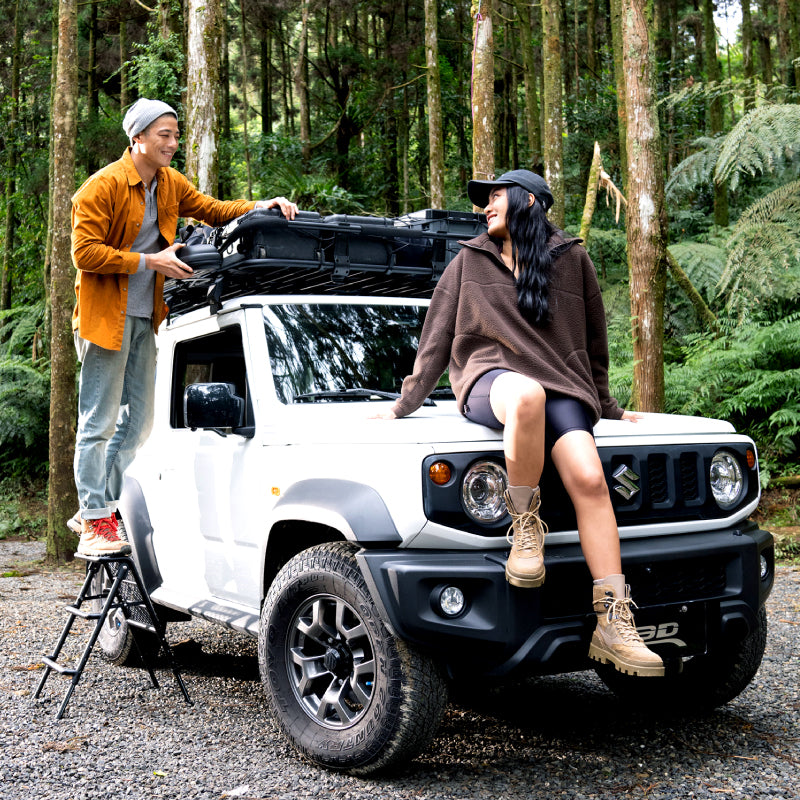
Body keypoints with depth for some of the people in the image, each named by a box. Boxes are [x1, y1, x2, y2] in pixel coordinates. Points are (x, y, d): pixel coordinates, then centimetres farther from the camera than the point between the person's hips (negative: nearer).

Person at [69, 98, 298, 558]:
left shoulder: (170, 184, 10)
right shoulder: (104, 186, -11)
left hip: (146, 316, 8)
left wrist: (260, 207, -3)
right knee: (100, 423, -3)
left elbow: (212, 209, 15)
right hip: (107, 314, -8)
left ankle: (106, 509, 21)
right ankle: (95, 525, 5)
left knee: (138, 421, 11)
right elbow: (85, 253, -15)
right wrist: (150, 261, -19)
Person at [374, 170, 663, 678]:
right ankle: (525, 525, -21)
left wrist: (608, 407, 26)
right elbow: (436, 340, 19)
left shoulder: (572, 258, 14)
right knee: (527, 395, -41)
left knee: (589, 478, -27)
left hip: (561, 384, 1)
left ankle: (614, 623, -26)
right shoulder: (469, 262, 17)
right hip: (489, 380, -1)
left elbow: (594, 340, 23)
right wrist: (403, 407, 17)